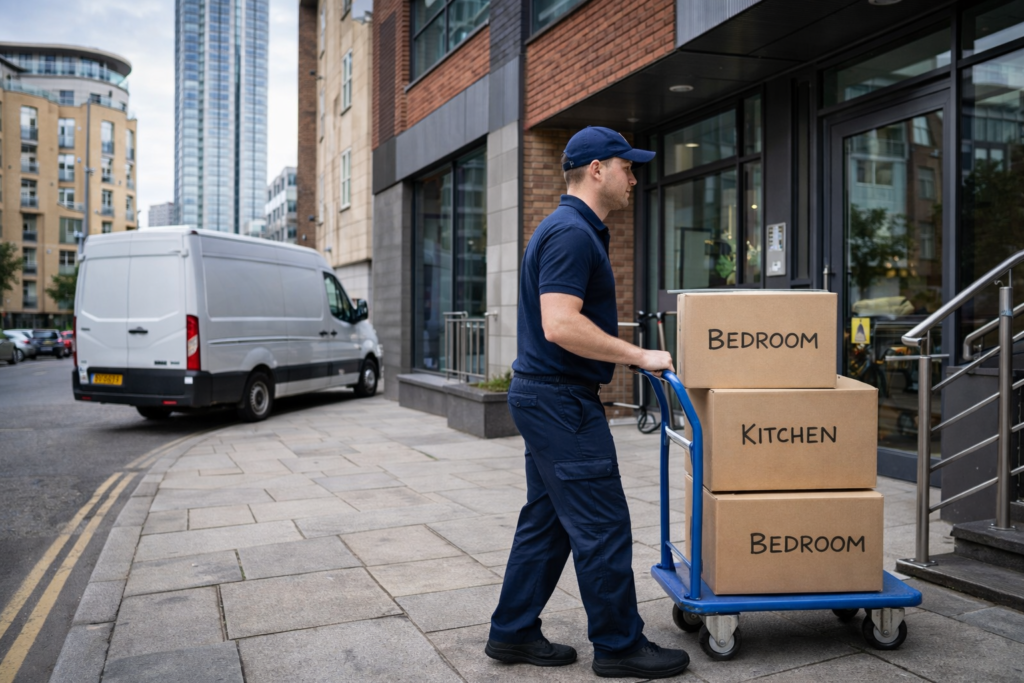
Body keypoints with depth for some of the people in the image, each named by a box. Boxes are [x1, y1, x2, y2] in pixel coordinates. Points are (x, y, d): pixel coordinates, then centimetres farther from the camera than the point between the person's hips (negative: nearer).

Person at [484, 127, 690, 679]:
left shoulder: (572, 229, 17)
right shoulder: (572, 233, -17)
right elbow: (560, 327, -27)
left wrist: (626, 357, 23)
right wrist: (639, 356, -18)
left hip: (546, 396, 11)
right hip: (560, 400, -11)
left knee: (546, 520, 15)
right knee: (603, 525, 0)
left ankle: (513, 632, 25)